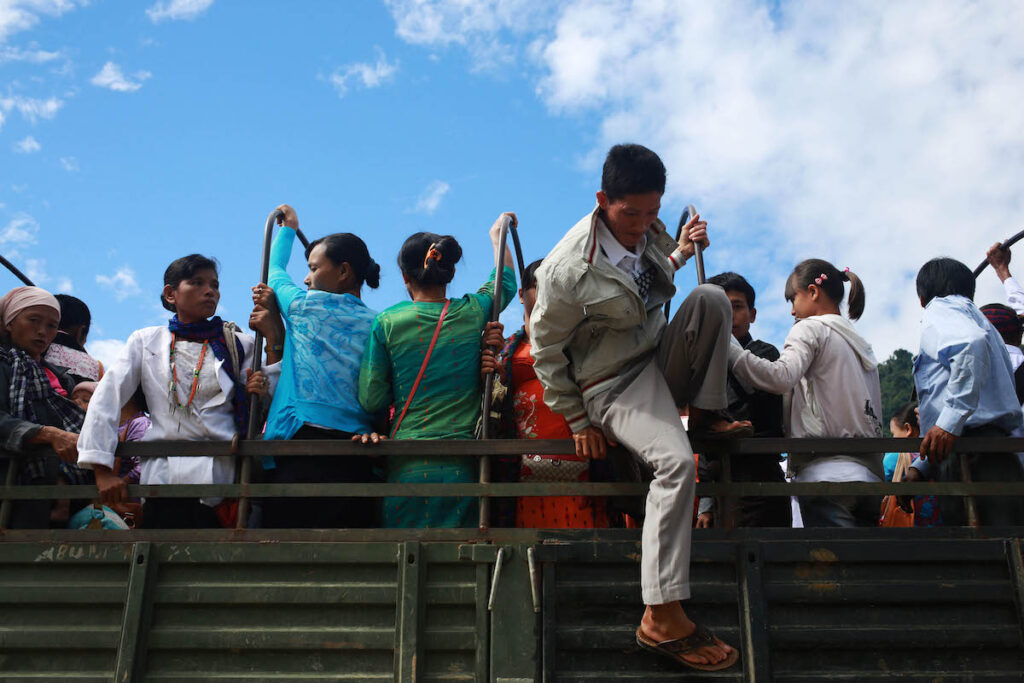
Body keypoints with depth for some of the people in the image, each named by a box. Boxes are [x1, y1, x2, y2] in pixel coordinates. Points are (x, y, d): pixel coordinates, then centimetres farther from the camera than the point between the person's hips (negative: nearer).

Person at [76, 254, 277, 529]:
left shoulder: (239, 344, 10)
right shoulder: (146, 341, 10)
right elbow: (107, 398, 3)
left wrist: (260, 393, -12)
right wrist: (102, 470, -6)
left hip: (223, 477, 1)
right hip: (166, 478, 0)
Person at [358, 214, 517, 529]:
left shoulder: (387, 322, 0)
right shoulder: (472, 313, 4)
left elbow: (371, 401, -1)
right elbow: (506, 279, 27)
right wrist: (496, 234, 43)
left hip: (406, 465, -1)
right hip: (462, 465, 1)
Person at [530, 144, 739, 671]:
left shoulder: (648, 228, 0)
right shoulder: (568, 270, -23)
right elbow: (546, 350, -11)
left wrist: (679, 253, 6)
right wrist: (577, 421, -8)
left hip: (663, 359, 7)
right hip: (614, 384, -7)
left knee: (711, 299, -19)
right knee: (676, 462, -30)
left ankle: (705, 413, 0)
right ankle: (661, 619, -26)